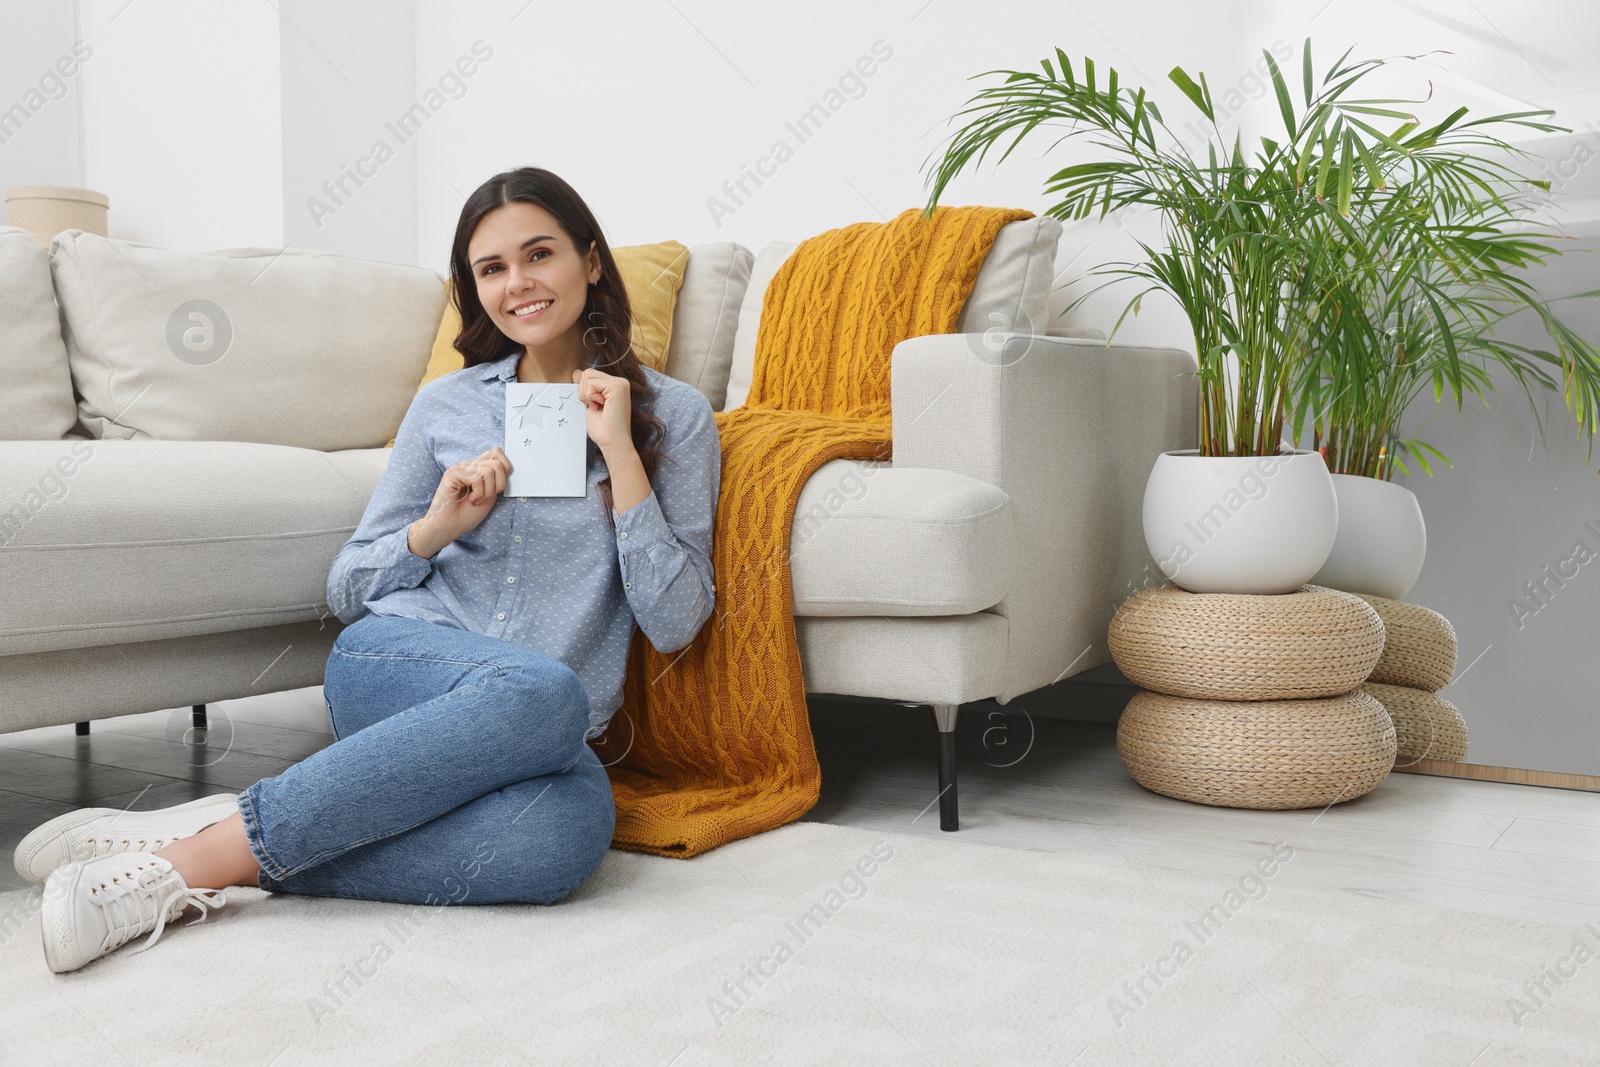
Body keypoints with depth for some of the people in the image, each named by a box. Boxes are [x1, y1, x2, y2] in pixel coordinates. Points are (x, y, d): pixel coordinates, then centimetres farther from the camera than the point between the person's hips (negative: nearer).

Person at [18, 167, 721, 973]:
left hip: (543, 731, 0)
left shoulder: (675, 416, 7)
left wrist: (620, 454, -8)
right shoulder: (444, 406, 12)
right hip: (391, 667, 0)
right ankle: (188, 856, -33)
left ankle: (229, 858, -29)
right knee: (544, 692, -38)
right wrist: (433, 529, -6)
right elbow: (346, 589, 14)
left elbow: (674, 624, -2)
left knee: (571, 826, -39)